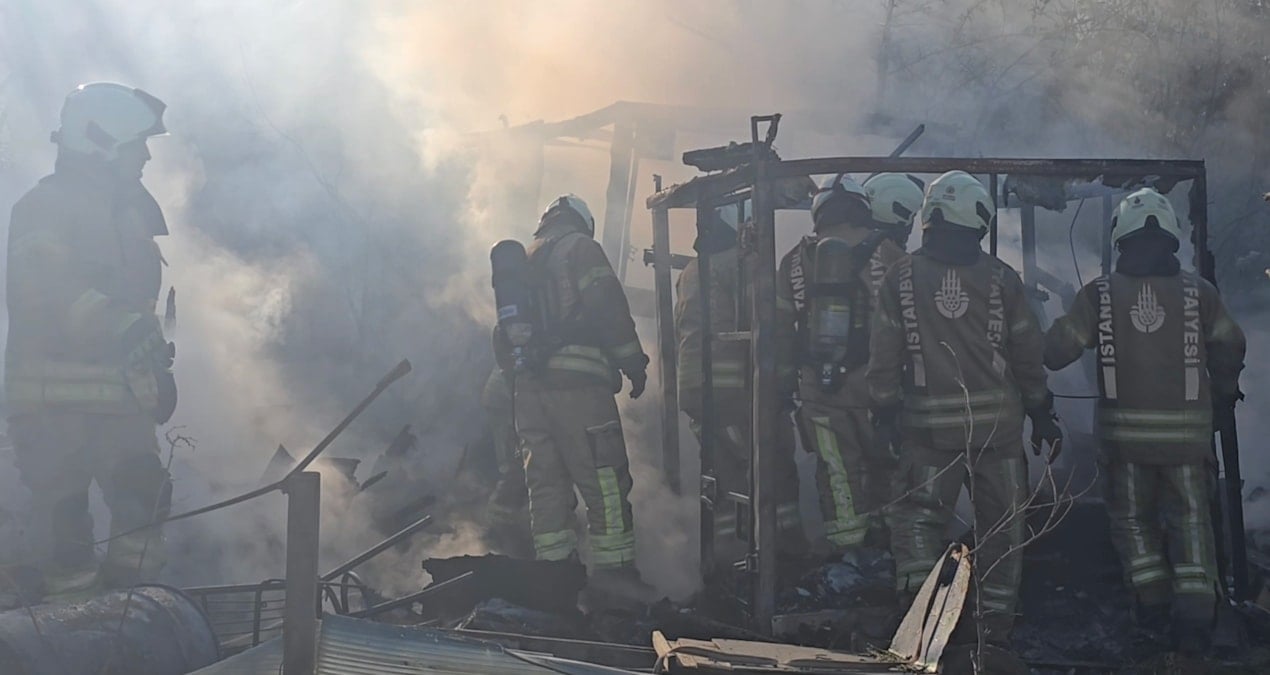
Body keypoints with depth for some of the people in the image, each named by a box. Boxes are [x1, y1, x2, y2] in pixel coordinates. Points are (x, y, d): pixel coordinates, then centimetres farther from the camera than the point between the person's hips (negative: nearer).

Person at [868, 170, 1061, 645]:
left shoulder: (901, 278, -3)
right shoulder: (1001, 279, -1)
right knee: (1001, 525, 11)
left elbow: (884, 356, -2)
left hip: (930, 426, -1)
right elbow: (1028, 355, 4)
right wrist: (1041, 413, 14)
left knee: (918, 515, 8)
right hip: (997, 422, 1)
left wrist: (885, 409, 8)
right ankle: (996, 623, 17)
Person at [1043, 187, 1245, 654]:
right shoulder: (1197, 291, -2)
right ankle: (1194, 614, 3)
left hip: (1125, 428, 0)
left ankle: (1153, 603, 15)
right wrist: (1224, 391, 27)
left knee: (1132, 515, 16)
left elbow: (1056, 349, -4)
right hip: (1187, 428, 0)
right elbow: (1229, 347, 8)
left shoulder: (1099, 294, -5)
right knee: (1190, 517, 11)